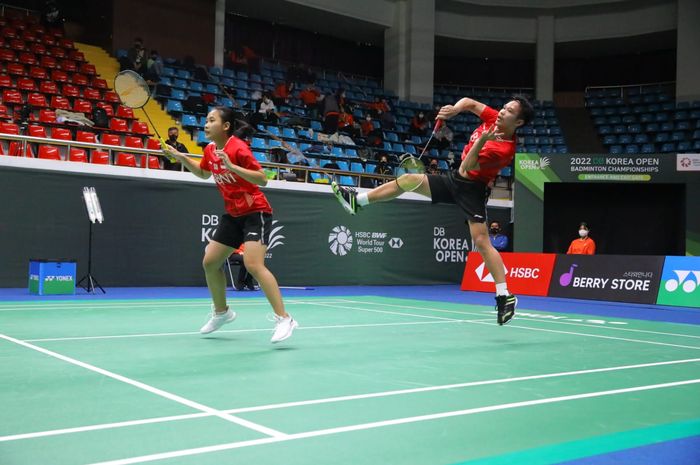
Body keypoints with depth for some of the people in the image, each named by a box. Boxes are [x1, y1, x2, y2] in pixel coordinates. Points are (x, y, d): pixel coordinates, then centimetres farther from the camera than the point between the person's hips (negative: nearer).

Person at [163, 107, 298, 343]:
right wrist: (181, 158, 13)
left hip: (256, 213, -8)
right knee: (210, 262, 10)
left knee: (253, 265, -24)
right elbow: (203, 173, 25)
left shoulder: (238, 147, -19)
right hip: (233, 215, 9)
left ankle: (284, 319, -21)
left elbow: (262, 179, -24)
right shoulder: (210, 150, 4)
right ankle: (221, 312, 31)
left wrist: (232, 167, -33)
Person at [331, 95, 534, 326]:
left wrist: (482, 140, -41)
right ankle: (357, 201, 18)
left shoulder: (504, 148, -26)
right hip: (455, 179, 8)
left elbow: (466, 168, -30)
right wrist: (455, 109, -9)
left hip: (472, 188, -8)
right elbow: (469, 102, 13)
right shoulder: (494, 119, -4)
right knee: (408, 180, 7)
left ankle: (505, 296, -11)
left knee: (481, 241, -17)